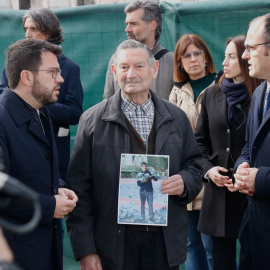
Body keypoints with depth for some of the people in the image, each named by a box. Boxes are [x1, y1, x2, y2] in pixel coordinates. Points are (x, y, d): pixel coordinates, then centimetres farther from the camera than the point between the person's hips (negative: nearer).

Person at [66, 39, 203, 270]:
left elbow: (195, 164, 16)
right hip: (114, 244, -2)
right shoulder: (92, 120, -1)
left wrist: (185, 183, -9)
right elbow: (79, 188, -3)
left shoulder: (176, 118, 8)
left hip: (164, 241, 3)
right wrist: (85, 250, -8)